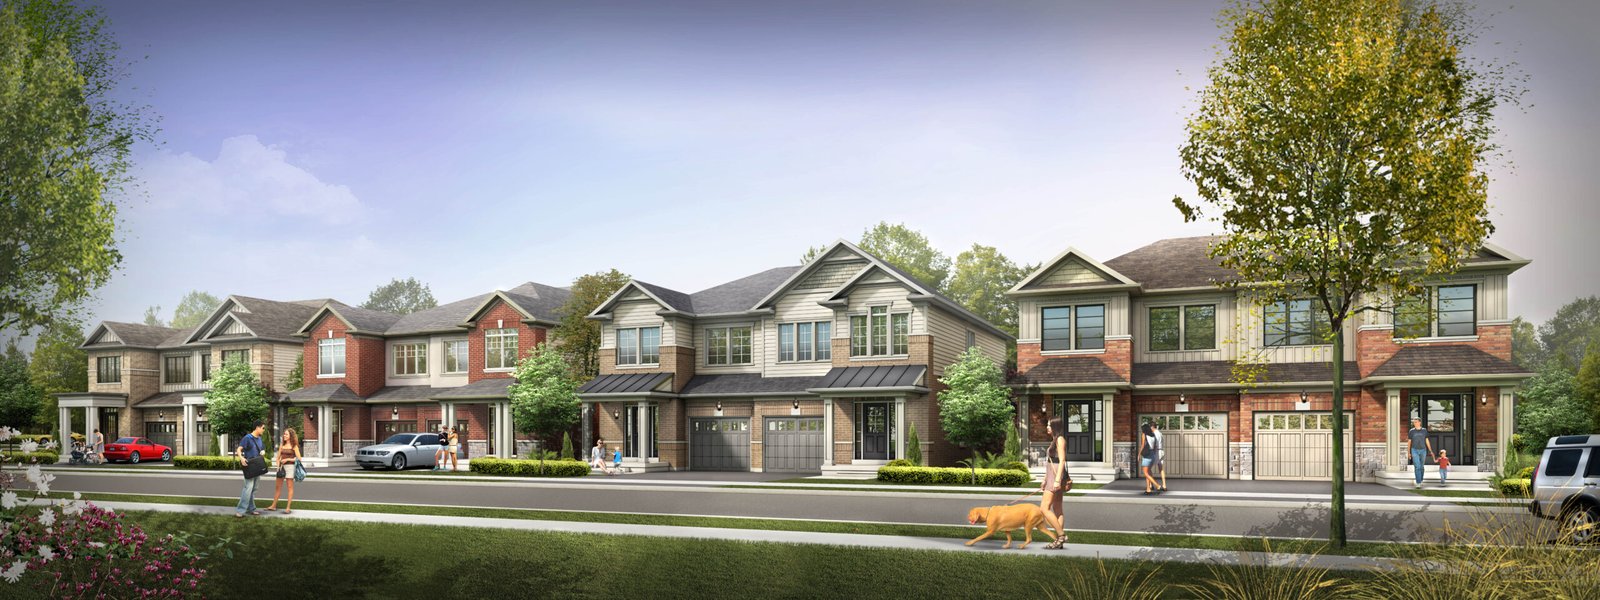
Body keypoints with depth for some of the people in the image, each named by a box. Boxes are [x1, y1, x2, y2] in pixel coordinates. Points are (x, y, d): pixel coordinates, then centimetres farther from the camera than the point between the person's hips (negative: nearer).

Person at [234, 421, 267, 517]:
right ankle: (240, 510, -18)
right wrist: (241, 458, -32)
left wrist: (262, 454, 3)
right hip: (249, 466, -8)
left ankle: (250, 508, 19)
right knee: (248, 487, -17)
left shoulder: (259, 439, 14)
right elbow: (238, 449, -16)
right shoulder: (247, 438, -9)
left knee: (253, 488, 12)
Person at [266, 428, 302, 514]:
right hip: (281, 466, 6)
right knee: (277, 486, 10)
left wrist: (288, 459, -12)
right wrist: (278, 465, 1)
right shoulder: (282, 445, 13)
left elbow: (298, 458, -5)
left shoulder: (294, 446, -2)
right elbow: (278, 457, 16)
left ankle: (288, 508, -2)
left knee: (290, 487, -3)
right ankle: (273, 505, 19)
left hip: (290, 466, -6)